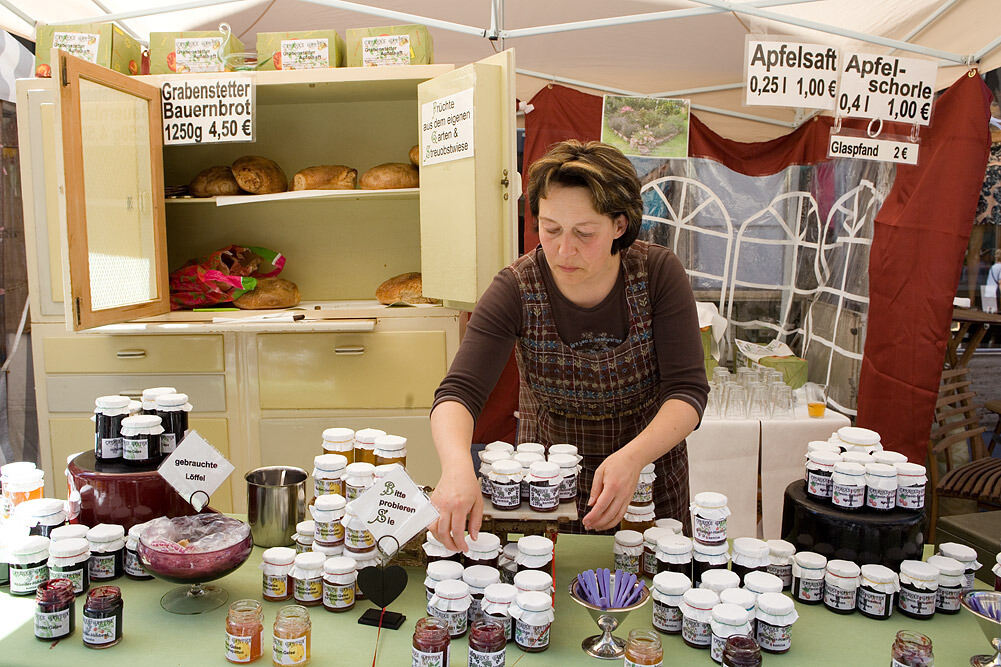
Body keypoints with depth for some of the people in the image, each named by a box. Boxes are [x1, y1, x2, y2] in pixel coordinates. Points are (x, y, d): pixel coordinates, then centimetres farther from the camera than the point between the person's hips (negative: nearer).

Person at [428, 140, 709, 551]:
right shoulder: (516, 289, -19)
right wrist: (457, 468, -47)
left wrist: (632, 458, -39)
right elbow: (459, 392, -26)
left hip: (648, 468, 1)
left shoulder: (659, 274, -18)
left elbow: (688, 391, -21)